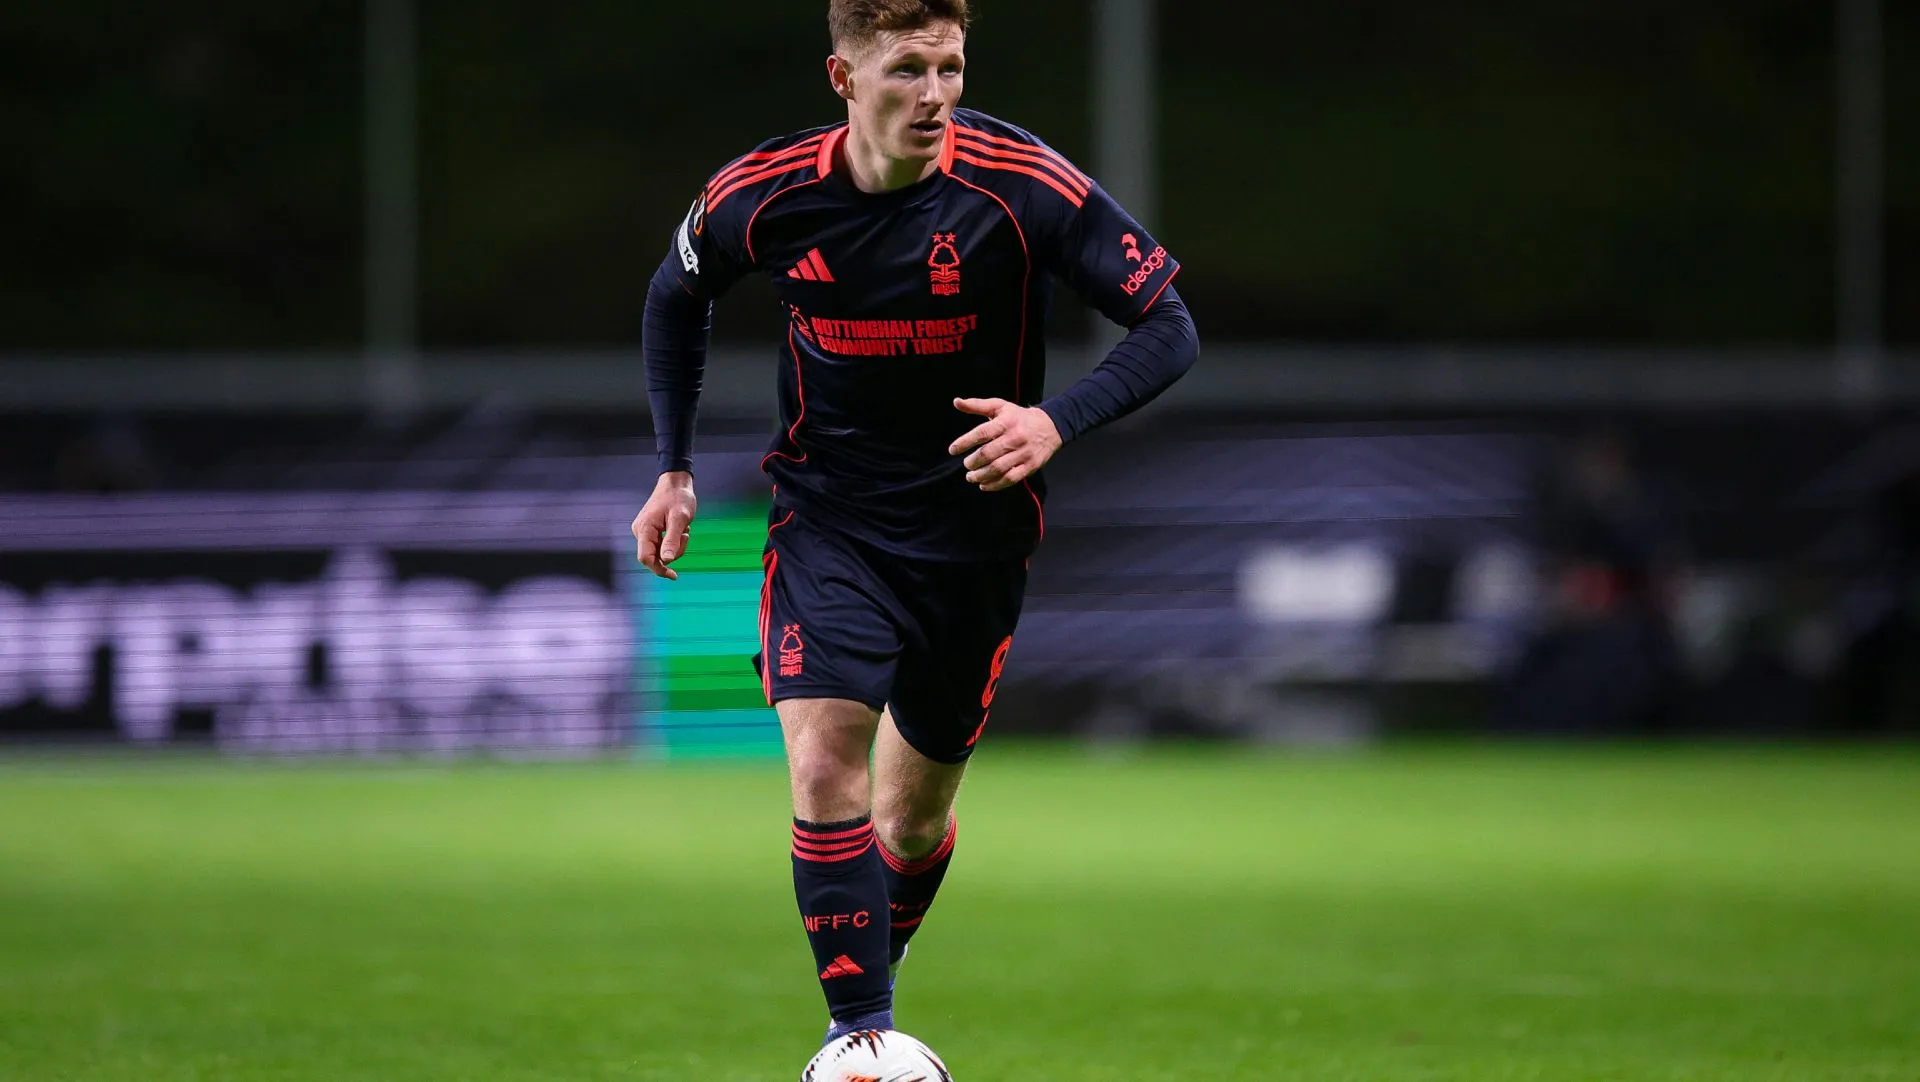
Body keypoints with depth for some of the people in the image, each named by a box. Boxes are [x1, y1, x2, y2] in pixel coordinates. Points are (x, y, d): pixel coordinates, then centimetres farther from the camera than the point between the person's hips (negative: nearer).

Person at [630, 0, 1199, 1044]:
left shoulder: (1024, 187, -18)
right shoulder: (762, 195, -12)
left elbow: (1167, 327, -13)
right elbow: (676, 295, 11)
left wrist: (1057, 421, -30)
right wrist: (675, 467, 7)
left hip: (973, 520, 0)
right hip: (827, 516, 0)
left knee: (914, 814, 11)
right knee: (824, 765, -21)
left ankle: (866, 995, 36)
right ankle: (862, 1032, -16)